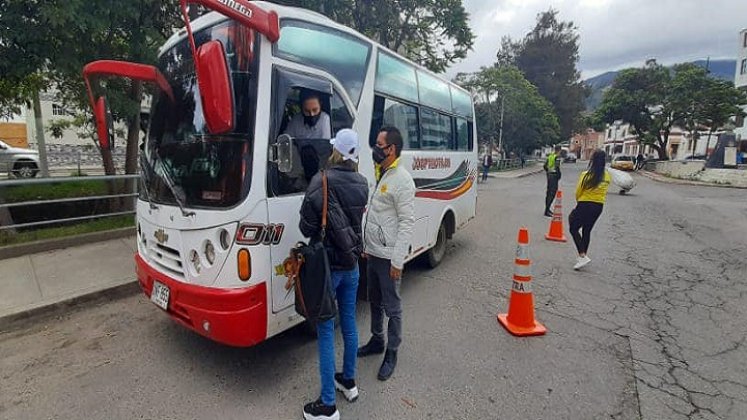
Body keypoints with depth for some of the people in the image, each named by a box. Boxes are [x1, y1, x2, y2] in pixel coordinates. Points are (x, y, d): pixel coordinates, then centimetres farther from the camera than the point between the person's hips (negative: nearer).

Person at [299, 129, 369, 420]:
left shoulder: (322, 181, -18)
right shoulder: (362, 183, 1)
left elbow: (307, 228, -16)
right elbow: (356, 217, 7)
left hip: (327, 267, -6)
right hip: (351, 264, 6)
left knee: (325, 331, 5)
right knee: (349, 323, 20)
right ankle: (349, 381, 39)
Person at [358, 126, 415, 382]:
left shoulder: (402, 180, -17)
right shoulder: (380, 175, 10)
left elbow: (407, 223, -20)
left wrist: (397, 261, -20)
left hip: (389, 257, -9)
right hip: (373, 253, 9)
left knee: (392, 307, 7)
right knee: (375, 301, 22)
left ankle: (391, 354, 24)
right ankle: (377, 341, 41)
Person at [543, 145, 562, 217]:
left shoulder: (550, 156, 11)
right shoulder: (557, 157, -12)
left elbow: (545, 166, 13)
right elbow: (557, 167, -20)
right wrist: (559, 176, -9)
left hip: (549, 174, 8)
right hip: (554, 175, -8)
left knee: (549, 192, 16)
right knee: (552, 193, -7)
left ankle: (547, 209, 24)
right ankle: (546, 211, -9)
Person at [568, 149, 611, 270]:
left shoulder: (586, 175, -14)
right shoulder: (607, 176, 1)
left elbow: (578, 192, -7)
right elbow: (604, 192, 4)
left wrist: (579, 202, 10)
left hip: (585, 205, -6)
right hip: (599, 206, 6)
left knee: (574, 229, 6)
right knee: (587, 231, 17)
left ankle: (583, 256, -6)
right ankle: (583, 256, 27)